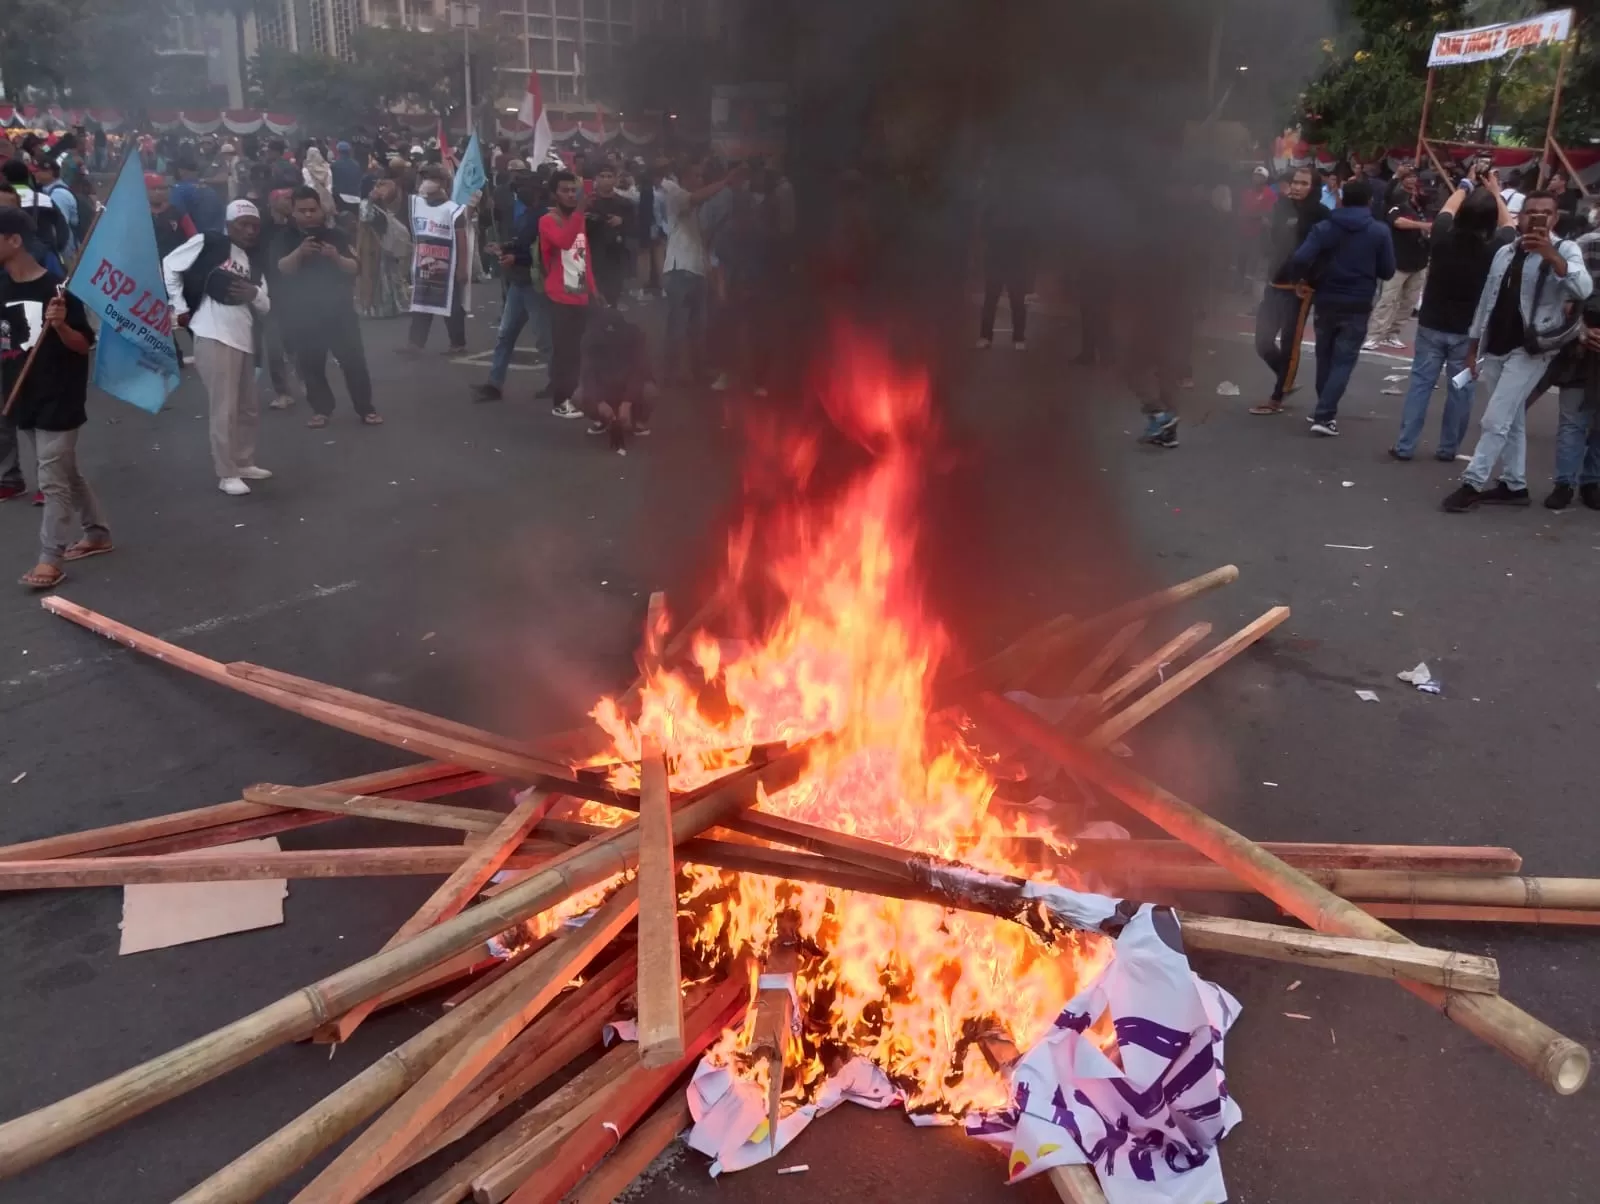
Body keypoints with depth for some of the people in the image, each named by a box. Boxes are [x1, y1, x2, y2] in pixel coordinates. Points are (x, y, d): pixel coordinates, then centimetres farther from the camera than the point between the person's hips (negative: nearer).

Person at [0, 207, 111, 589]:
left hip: (58, 400, -7)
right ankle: (98, 533, 32)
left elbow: (84, 345, -12)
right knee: (66, 474, 17)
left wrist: (60, 326, -29)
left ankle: (50, 559, 1)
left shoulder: (55, 287, -14)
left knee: (53, 481, -3)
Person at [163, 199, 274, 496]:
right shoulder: (209, 243, -1)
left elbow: (265, 309, 15)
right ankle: (226, 474, 2)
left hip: (244, 340, 7)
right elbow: (169, 266, 0)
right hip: (214, 337, -7)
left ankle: (244, 462, 31)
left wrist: (254, 294, -7)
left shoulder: (254, 261, 17)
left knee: (248, 409, 15)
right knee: (225, 409, -6)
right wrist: (180, 308, -3)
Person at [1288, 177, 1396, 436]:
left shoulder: (1323, 228, -4)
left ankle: (1325, 410, 25)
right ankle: (1324, 415, -11)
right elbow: (1387, 271, -1)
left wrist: (1313, 275, 5)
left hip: (1326, 302, 2)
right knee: (1343, 361, 0)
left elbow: (1300, 260, -15)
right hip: (1357, 306, -2)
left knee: (1325, 358, 16)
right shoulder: (1380, 231, -4)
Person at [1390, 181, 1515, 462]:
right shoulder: (1495, 246, -11)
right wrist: (1495, 192, 21)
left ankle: (1404, 446, 4)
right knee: (1459, 389, 8)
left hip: (1432, 324, 1)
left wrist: (1466, 185, 28)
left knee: (1420, 383, 5)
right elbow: (1510, 223, 12)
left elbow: (1446, 211, 12)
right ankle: (1447, 448, 13)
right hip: (1468, 330, -1)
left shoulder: (1444, 236, -11)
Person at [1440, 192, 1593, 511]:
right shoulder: (1505, 252, 10)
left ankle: (1471, 484, -2)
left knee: (1494, 421, -9)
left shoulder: (1564, 250, -7)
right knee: (1511, 421, 13)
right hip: (1495, 348, 6)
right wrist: (1473, 347, 14)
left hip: (1530, 350, -6)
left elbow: (1584, 289, -25)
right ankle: (1514, 486, 21)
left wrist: (1550, 255, -38)